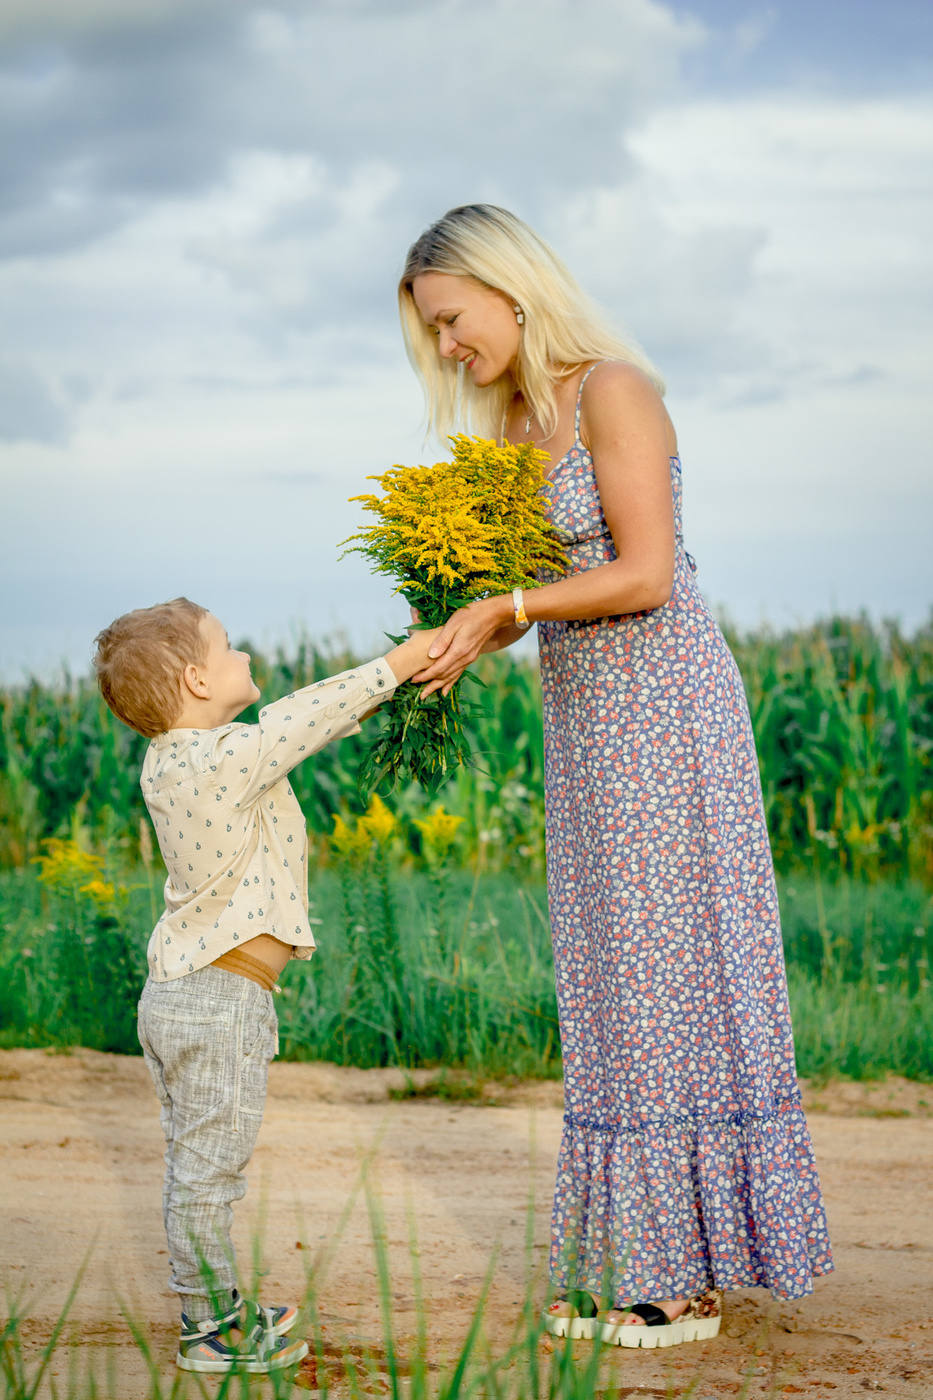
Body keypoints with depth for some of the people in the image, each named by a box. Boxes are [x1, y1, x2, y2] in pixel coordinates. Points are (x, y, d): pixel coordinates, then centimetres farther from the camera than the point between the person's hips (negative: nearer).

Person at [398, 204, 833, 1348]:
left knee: (672, 974, -3)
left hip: (665, 708, -9)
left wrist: (502, 607, -17)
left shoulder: (614, 391, -12)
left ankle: (691, 1278, 5)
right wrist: (459, 644, -3)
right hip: (583, 722, 9)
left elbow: (645, 575, -19)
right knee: (613, 986, 10)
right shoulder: (511, 424, 14)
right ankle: (632, 1263, 17)